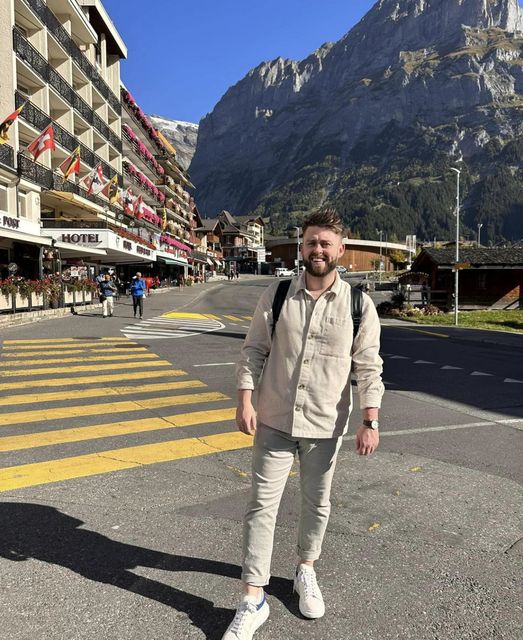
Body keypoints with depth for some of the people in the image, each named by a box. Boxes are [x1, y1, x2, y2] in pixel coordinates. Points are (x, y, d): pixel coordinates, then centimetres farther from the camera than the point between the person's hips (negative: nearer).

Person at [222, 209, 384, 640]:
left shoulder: (358, 305, -6)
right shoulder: (276, 295, -4)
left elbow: (369, 367, -4)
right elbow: (254, 350, 0)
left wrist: (370, 422, -8)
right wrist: (245, 401, -7)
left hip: (326, 425, 0)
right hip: (275, 420, 0)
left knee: (317, 503, 17)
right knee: (262, 506, 4)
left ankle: (306, 571, 43)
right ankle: (253, 600, 18)